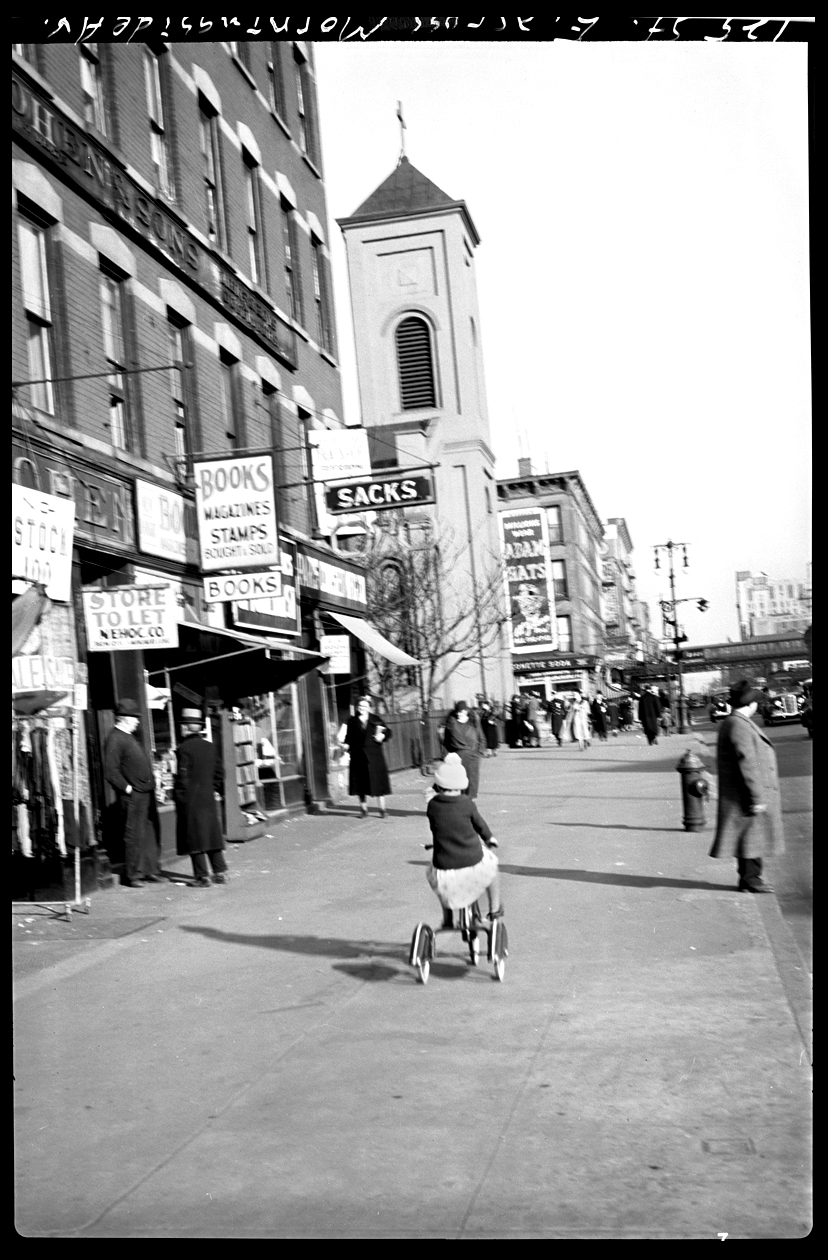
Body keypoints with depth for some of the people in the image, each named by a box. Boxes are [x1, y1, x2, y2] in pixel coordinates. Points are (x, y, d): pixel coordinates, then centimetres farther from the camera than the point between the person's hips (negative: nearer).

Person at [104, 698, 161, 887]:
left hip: (146, 793, 9)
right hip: (132, 795, -9)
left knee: (149, 835, 12)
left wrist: (152, 785, 17)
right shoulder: (114, 739, -12)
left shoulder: (130, 737, 18)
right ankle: (133, 875, 5)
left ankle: (150, 871, 19)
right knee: (134, 835, -3)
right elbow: (110, 772, -18)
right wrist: (127, 788, -16)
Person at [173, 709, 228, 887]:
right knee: (212, 835, 13)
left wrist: (178, 797, -6)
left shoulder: (184, 749, -13)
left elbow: (182, 777, -14)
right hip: (208, 798, 6)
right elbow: (219, 772, 11)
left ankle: (202, 876, 1)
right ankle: (220, 872, 14)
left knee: (195, 837, -1)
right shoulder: (210, 747, 7)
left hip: (190, 800, -6)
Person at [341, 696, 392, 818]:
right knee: (360, 784, 4)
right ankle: (363, 809, 14)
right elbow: (348, 738, 7)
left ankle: (382, 809, 9)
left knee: (378, 782, 0)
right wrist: (342, 739, -13)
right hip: (358, 757, 1)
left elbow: (387, 731, 6)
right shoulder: (352, 722, 6)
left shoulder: (375, 719, 5)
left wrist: (382, 736, -13)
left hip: (374, 756, -1)